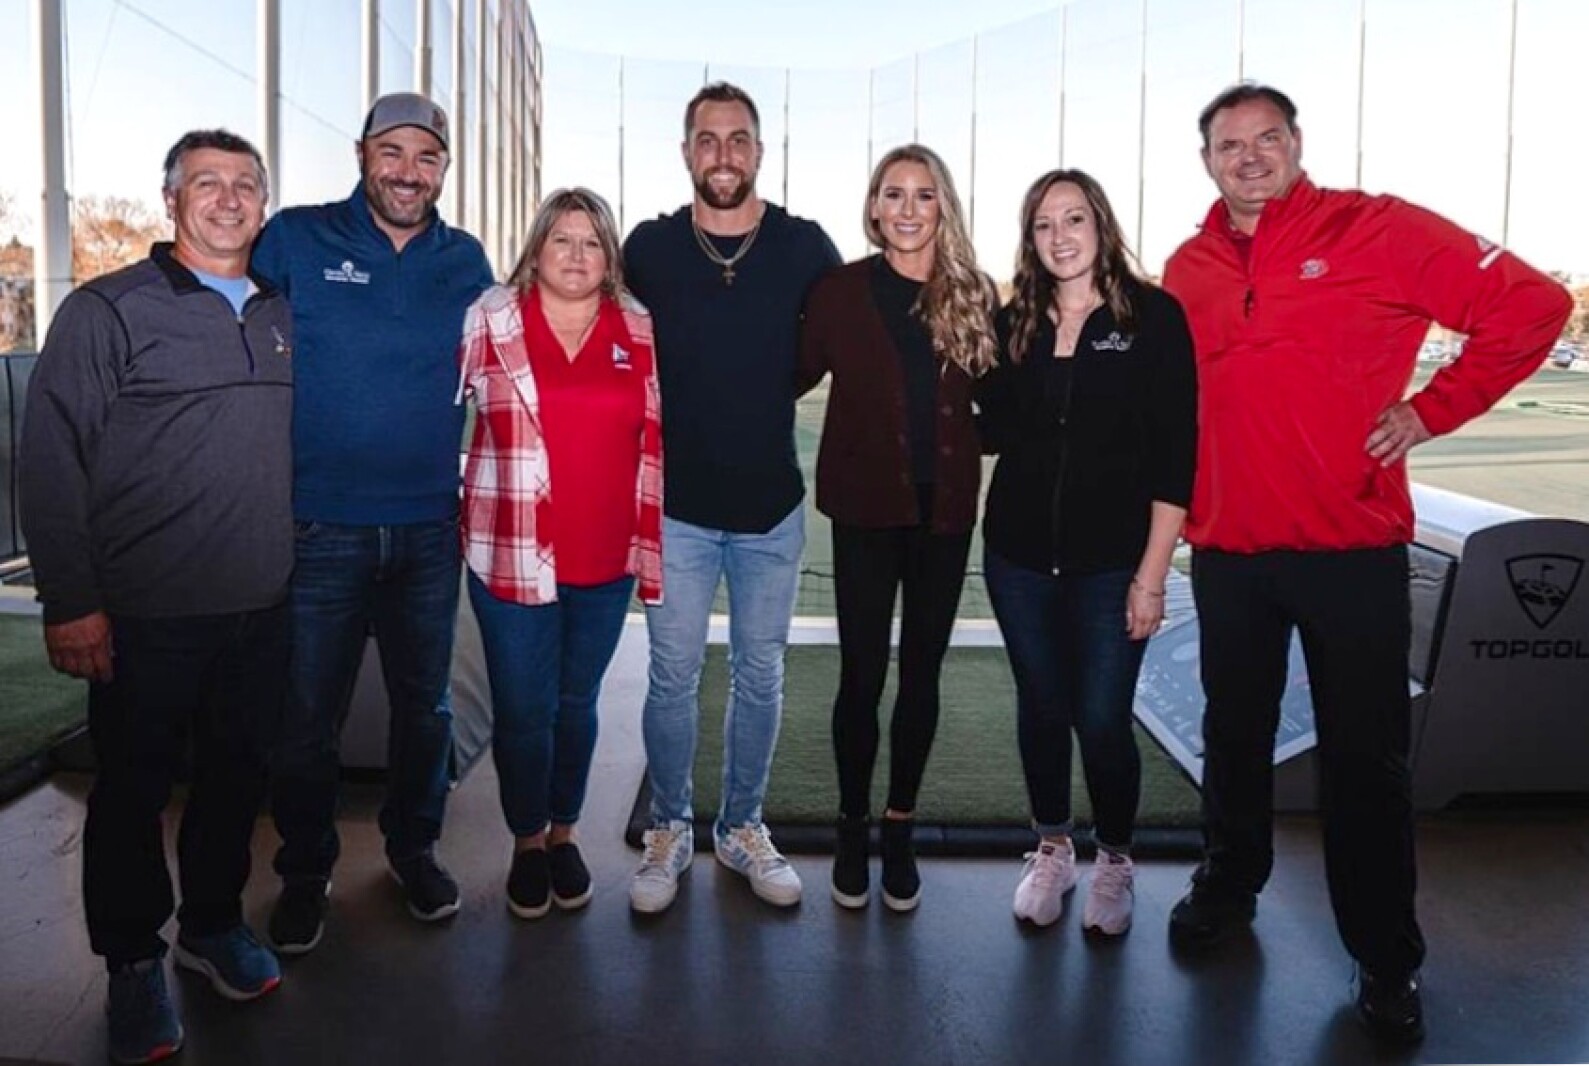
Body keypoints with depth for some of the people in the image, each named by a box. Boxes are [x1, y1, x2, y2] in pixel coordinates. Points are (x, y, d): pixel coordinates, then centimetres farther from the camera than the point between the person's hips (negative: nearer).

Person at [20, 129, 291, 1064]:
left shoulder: (285, 316, 10)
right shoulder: (108, 312, -4)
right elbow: (50, 461, -7)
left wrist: (304, 558, 12)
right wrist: (69, 602, -12)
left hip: (264, 608, 4)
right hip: (148, 616, -4)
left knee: (240, 774, 15)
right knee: (135, 788, 9)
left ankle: (214, 924, 35)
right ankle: (134, 963, 27)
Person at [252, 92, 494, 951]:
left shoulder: (465, 261, 5)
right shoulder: (294, 241, -4)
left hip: (428, 528, 3)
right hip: (318, 527, -2)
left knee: (425, 705, 15)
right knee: (306, 716, 7)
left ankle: (414, 848, 36)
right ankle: (305, 873, 28)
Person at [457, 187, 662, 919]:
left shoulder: (639, 335, 4)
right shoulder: (490, 320, -1)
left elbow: (654, 448, 9)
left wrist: (652, 551, 7)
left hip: (606, 559, 2)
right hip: (512, 556, -2)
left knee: (577, 703, 16)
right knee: (522, 709, 7)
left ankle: (564, 834, 35)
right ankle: (527, 844, 29)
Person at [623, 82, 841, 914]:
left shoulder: (805, 246, -3)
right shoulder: (649, 247, -2)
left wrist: (763, 399, 3)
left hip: (772, 507, 1)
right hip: (676, 506, -1)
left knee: (760, 674, 12)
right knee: (673, 674, 6)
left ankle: (742, 828, 29)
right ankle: (668, 832, 25)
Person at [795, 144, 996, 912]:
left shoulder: (974, 294, 4)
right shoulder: (841, 292, -1)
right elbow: (796, 376, 1)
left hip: (944, 509, 2)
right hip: (867, 507, -2)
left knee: (921, 672, 11)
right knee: (862, 674, 2)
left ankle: (899, 828, 28)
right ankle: (853, 827, 23)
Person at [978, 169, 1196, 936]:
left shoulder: (1153, 316, -5)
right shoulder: (1014, 322, 6)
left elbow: (1174, 451, -8)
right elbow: (993, 428, 9)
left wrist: (1151, 576, -11)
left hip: (1111, 561, -3)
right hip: (1019, 555, 3)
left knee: (1102, 721, 0)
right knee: (1040, 709, 12)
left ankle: (1114, 863, 26)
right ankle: (1052, 851, 33)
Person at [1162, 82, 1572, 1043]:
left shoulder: (1377, 230, -6)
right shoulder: (1189, 269, 7)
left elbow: (1534, 305, -5)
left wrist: (1431, 410, -7)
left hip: (1351, 546, -4)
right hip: (1225, 549, 4)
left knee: (1365, 755, 6)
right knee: (1235, 733, 18)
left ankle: (1388, 959, 22)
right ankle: (1229, 884, 39)